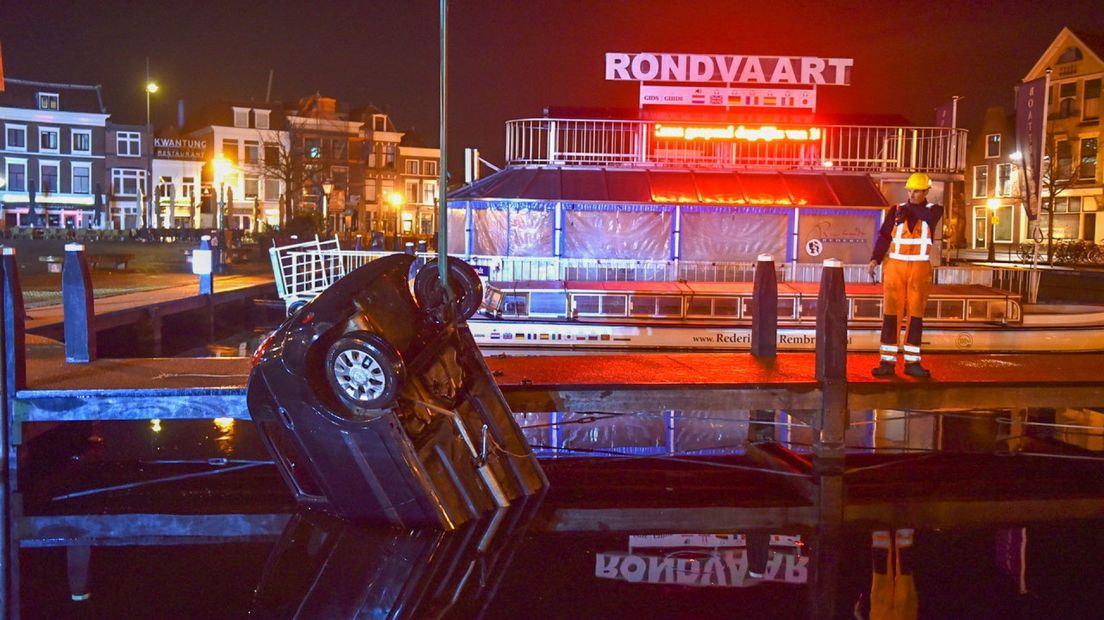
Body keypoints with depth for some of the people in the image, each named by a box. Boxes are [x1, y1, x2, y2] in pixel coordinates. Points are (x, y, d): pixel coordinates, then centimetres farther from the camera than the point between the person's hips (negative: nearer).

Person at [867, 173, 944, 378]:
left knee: (916, 315, 4)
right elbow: (884, 236, -3)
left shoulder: (933, 210, 5)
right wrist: (875, 259, -15)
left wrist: (910, 207, -9)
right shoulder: (896, 210, 6)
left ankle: (912, 362, 9)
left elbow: (929, 217, -19)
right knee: (891, 314, -4)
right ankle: (887, 361, -2)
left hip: (920, 268, 0)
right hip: (895, 265, 0)